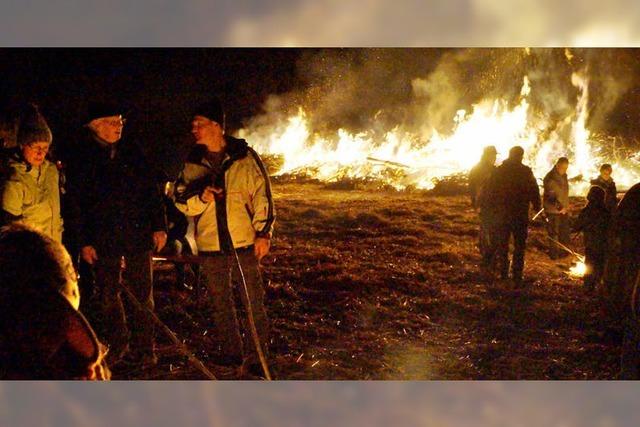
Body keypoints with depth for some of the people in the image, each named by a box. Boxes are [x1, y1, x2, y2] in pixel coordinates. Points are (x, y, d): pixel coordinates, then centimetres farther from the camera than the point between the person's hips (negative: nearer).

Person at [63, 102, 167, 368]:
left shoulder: (132, 152, 8)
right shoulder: (80, 158, -1)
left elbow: (151, 190, 10)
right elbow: (73, 204, -1)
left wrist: (159, 227, 3)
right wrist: (82, 242, -7)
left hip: (138, 236, 2)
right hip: (103, 241, -2)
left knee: (141, 295, 2)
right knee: (108, 297, 7)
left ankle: (142, 350, 9)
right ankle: (116, 348, 21)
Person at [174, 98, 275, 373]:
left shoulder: (245, 157, -2)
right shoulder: (192, 163, 7)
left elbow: (262, 196, -1)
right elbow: (181, 200, 6)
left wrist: (263, 232, -7)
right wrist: (200, 198, -15)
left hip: (245, 244, -3)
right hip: (210, 247, 4)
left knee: (254, 304, -1)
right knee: (221, 305, 13)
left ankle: (256, 358, 9)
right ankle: (231, 352, 27)